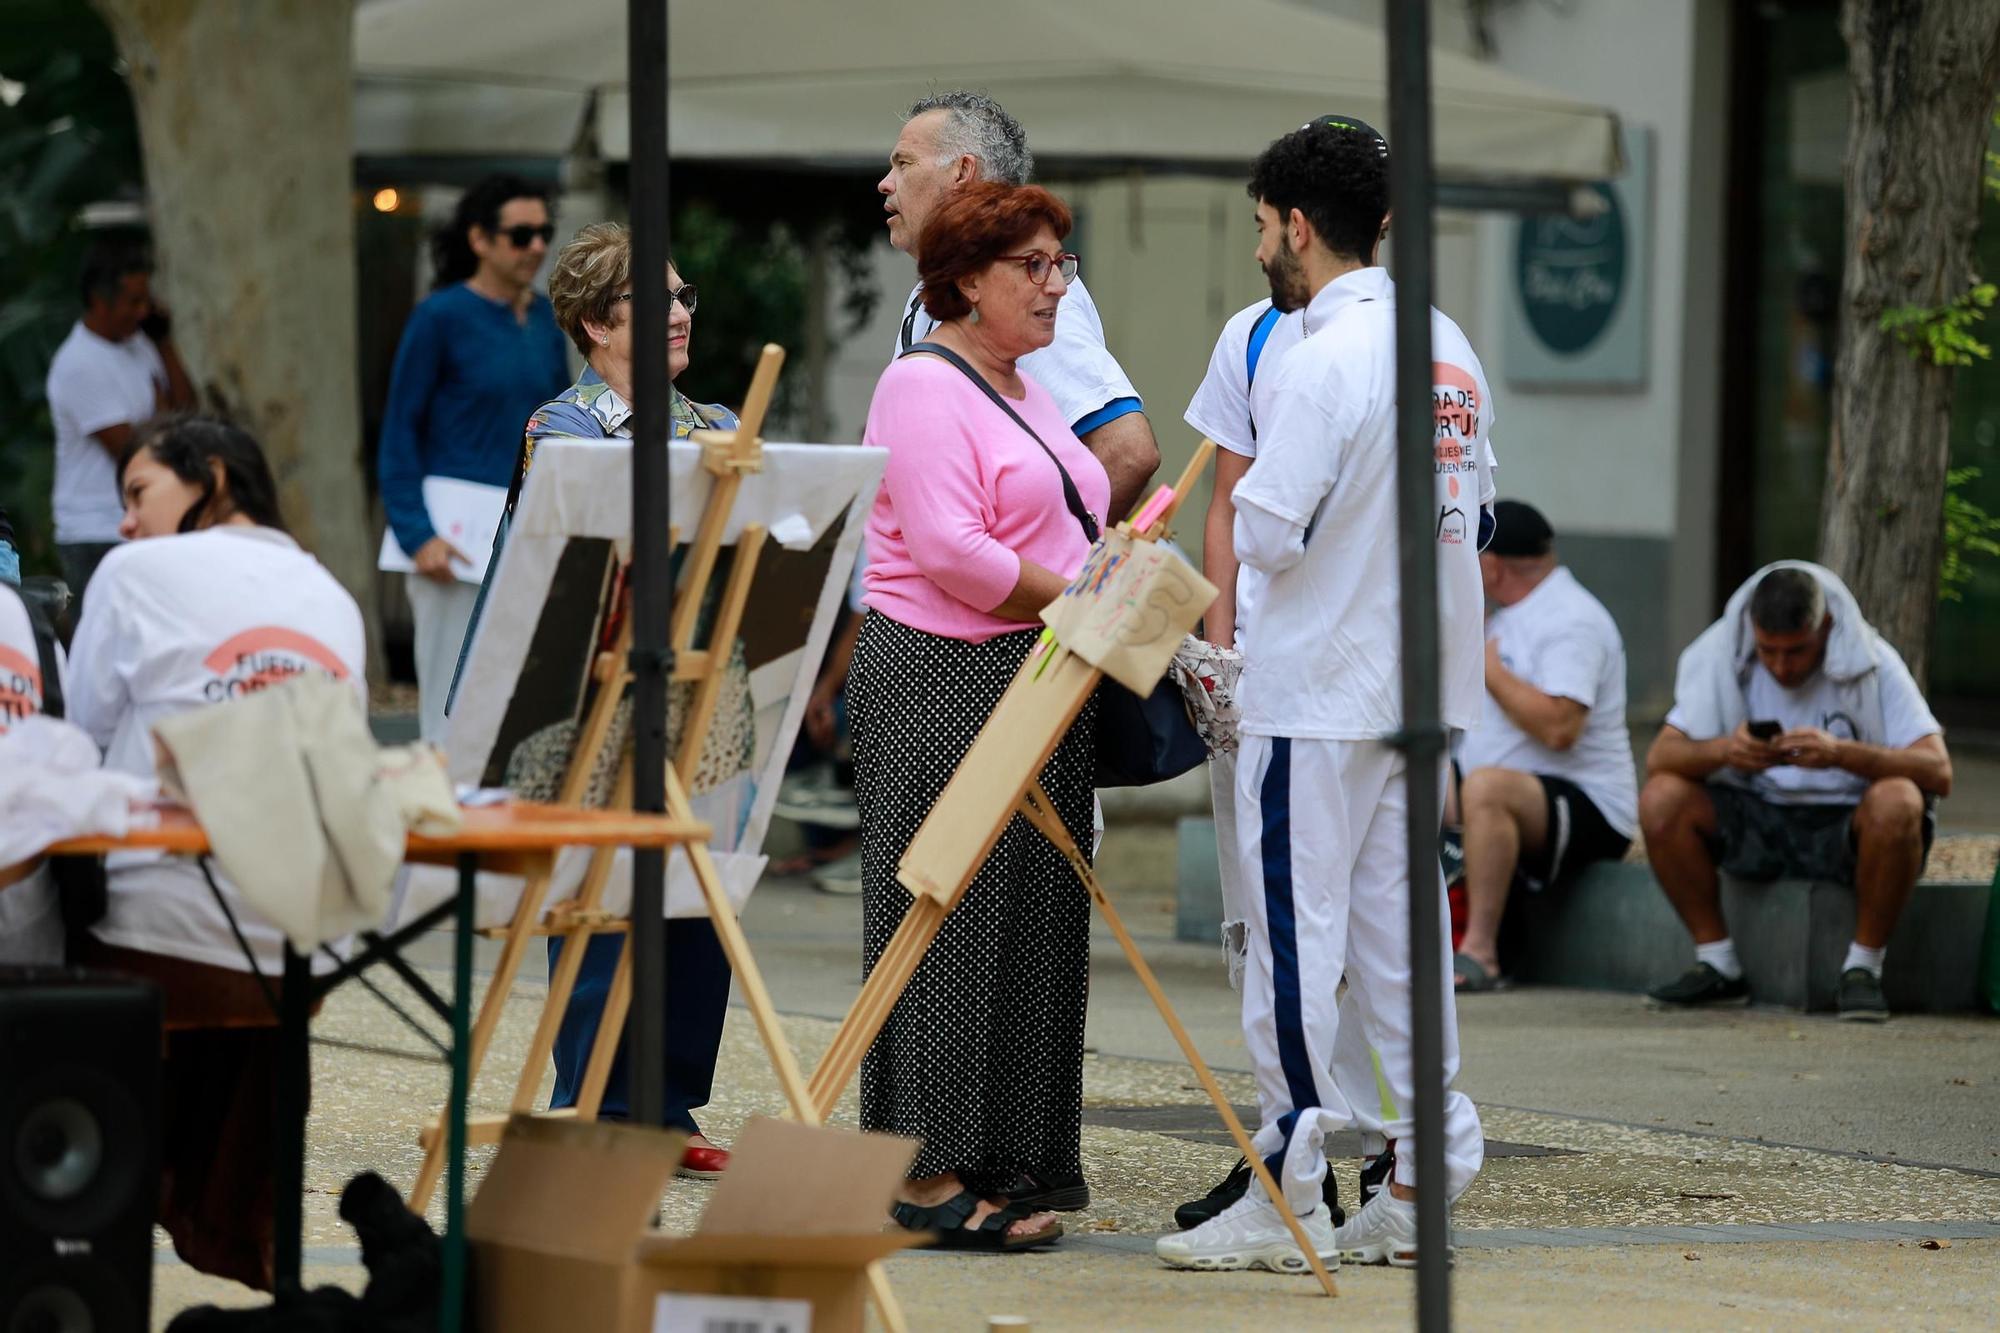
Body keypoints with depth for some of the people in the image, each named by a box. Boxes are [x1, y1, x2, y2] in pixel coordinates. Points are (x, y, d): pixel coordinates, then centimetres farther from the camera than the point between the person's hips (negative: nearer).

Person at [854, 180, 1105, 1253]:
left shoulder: (1025, 394, 20)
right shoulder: (924, 388, -10)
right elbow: (951, 550, -20)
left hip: (1034, 684, 10)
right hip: (943, 681, -10)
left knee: (1029, 920, 8)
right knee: (951, 919, -7)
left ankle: (994, 1163, 12)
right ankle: (930, 1173, -5)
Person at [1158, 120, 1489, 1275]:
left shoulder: (1325, 358, -16)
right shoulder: (1451, 348, 9)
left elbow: (1266, 532, -18)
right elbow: (1474, 503, 16)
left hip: (1319, 691, -8)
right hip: (1428, 680, 8)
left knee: (1296, 937, -1)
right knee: (1397, 923, 12)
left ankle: (1288, 1194, 2)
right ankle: (1431, 1171, 11)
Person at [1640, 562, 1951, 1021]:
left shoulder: (1872, 663, -14)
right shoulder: (1721, 656, -6)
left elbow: (1938, 772, -22)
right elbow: (1659, 758, -11)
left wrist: (1841, 754, -38)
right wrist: (1721, 750, -33)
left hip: (1848, 826, -3)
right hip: (1755, 823, 3)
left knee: (1897, 803, -35)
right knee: (1661, 800, -22)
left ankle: (1863, 968, -17)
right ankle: (1718, 964, -8)